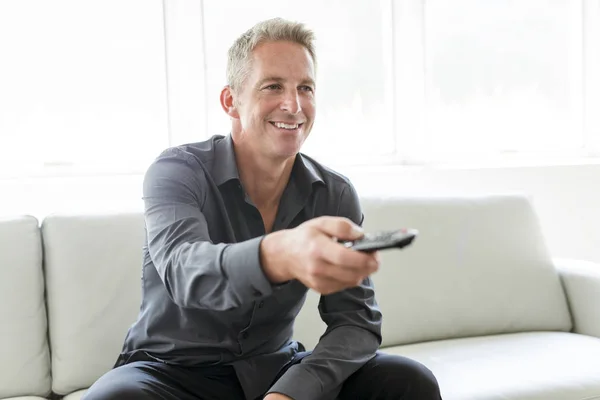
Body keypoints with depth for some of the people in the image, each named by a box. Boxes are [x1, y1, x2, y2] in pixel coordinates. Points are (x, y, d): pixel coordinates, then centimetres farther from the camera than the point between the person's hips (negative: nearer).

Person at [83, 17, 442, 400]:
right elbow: (185, 271, -34)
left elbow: (358, 322, -8)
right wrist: (279, 255, -56)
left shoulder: (336, 195, -5)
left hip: (275, 369, 3)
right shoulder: (177, 171, -14)